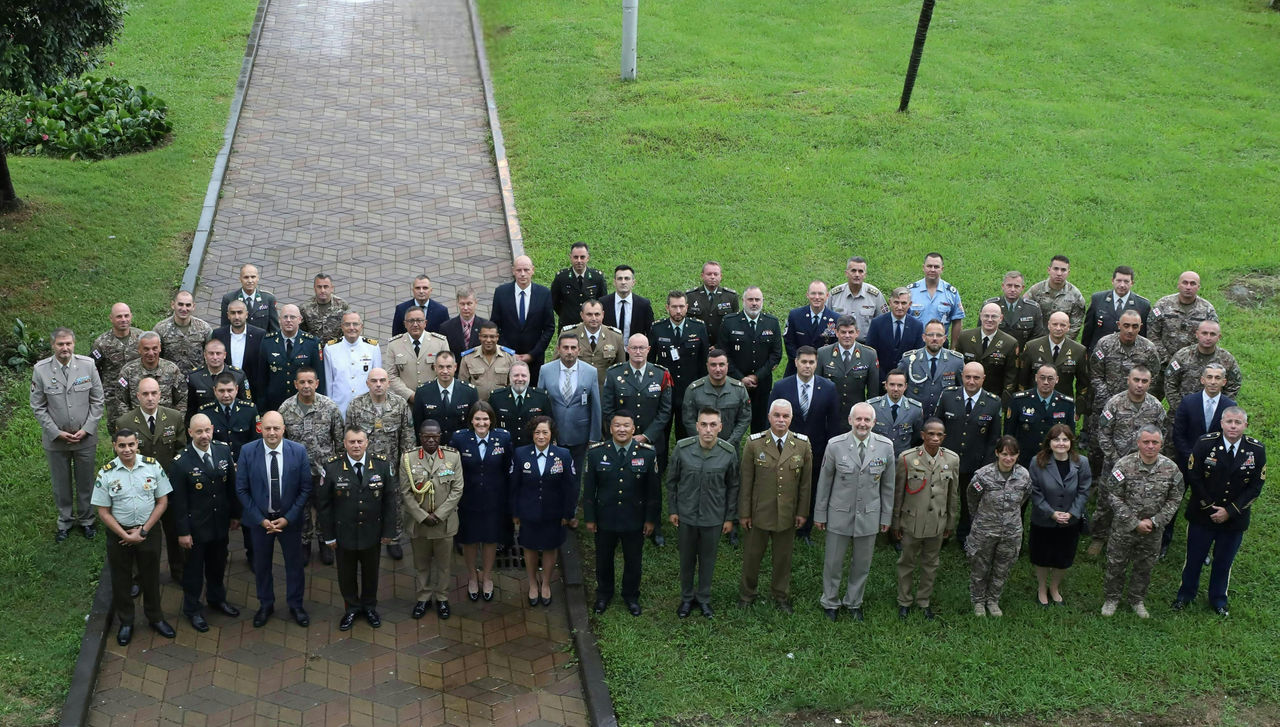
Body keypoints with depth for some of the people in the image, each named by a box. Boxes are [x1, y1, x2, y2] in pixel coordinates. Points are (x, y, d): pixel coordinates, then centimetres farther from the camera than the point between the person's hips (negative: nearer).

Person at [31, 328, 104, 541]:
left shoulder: (88, 365, -10)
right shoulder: (41, 370, -11)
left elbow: (97, 401, -2)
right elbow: (38, 407, -5)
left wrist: (86, 429, -10)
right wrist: (57, 433, -11)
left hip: (85, 437, 0)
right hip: (55, 440, 0)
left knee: (85, 482, 14)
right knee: (61, 483, 15)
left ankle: (86, 520, 34)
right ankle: (65, 521, 34)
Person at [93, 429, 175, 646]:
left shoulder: (153, 467, -9)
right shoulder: (106, 474, -11)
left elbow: (162, 501, -5)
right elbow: (103, 512, -8)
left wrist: (143, 531, -11)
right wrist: (126, 536, -14)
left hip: (148, 531, 1)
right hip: (119, 533, 0)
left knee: (150, 576, 15)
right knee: (121, 580, 14)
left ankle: (155, 618, 36)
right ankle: (125, 622, 33)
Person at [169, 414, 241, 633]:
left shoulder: (224, 451, -6)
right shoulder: (181, 462, -20)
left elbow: (232, 485, 4)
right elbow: (177, 501, -15)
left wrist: (235, 514, 8)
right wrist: (182, 531, -13)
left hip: (221, 523, 4)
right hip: (196, 526, -4)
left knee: (218, 564, 22)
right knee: (194, 567, 13)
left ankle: (217, 598, 45)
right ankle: (192, 609, 31)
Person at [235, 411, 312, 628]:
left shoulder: (299, 451, -13)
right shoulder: (248, 452, -13)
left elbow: (305, 489, -8)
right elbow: (242, 489, -8)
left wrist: (288, 518, -13)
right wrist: (261, 519, -12)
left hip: (290, 519, 0)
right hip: (259, 518, 0)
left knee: (294, 563, 13)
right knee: (261, 564, 15)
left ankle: (295, 605, 33)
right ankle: (265, 605, 36)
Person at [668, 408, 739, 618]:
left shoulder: (729, 452, -13)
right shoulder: (682, 448, -15)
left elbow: (732, 486, -1)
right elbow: (672, 480, -1)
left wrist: (729, 517, 2)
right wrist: (673, 510, 1)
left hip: (714, 517, 0)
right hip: (686, 515, 0)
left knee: (708, 559, 16)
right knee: (686, 559, 16)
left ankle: (704, 598, 36)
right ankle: (687, 597, 36)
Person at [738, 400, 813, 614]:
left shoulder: (803, 444, -5)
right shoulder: (754, 443, -10)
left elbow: (806, 481, 1)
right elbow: (745, 481, -6)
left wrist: (802, 512, 2)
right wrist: (744, 512, -5)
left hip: (787, 514, 1)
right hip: (758, 513, -1)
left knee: (783, 557, 17)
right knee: (752, 556, 13)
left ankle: (780, 596, 37)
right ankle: (747, 594, 35)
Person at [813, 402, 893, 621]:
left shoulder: (885, 447, -8)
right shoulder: (835, 445, -12)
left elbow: (887, 485, 2)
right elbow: (824, 482, -2)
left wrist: (886, 517, 7)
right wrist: (820, 514, 2)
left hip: (869, 517, 2)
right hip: (839, 515, -1)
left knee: (862, 564, 16)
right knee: (833, 563, 11)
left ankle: (854, 602, 38)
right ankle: (830, 602, 33)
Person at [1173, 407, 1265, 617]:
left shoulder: (1257, 450, -10)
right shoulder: (1206, 444, -14)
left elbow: (1255, 486, -7)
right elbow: (1193, 477, -8)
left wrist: (1229, 511, -12)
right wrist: (1210, 507, -11)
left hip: (1235, 519, 1)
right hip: (1202, 515, -1)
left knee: (1224, 561, 16)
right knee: (1194, 558, 13)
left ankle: (1218, 600, 37)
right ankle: (1186, 595, 34)